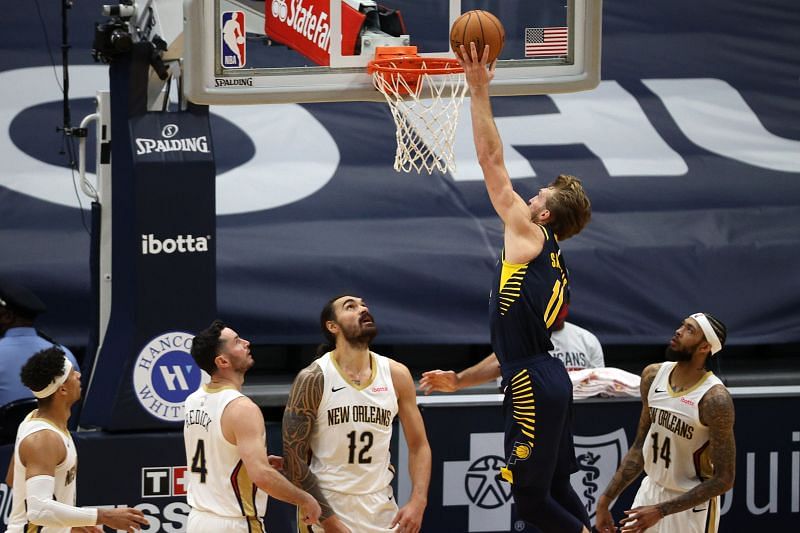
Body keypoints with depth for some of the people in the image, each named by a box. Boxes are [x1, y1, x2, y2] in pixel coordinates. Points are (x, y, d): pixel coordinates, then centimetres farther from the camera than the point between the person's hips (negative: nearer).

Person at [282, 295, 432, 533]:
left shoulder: (396, 375, 3)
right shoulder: (314, 378, -9)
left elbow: (418, 446, 9)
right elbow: (294, 456, -10)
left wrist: (418, 501, -7)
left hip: (382, 512, 4)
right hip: (327, 507, -4)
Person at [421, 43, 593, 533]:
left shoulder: (529, 235, -3)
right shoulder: (555, 269, 21)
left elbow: (492, 160, -3)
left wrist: (479, 90, 0)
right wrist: (459, 380, 31)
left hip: (535, 389, -9)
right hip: (548, 381, 9)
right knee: (556, 491, 13)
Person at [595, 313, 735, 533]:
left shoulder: (714, 399, -22)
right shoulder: (653, 376, -2)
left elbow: (723, 479, -20)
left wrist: (660, 511, -23)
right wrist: (606, 499, 5)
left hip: (692, 504, -7)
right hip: (651, 491, 7)